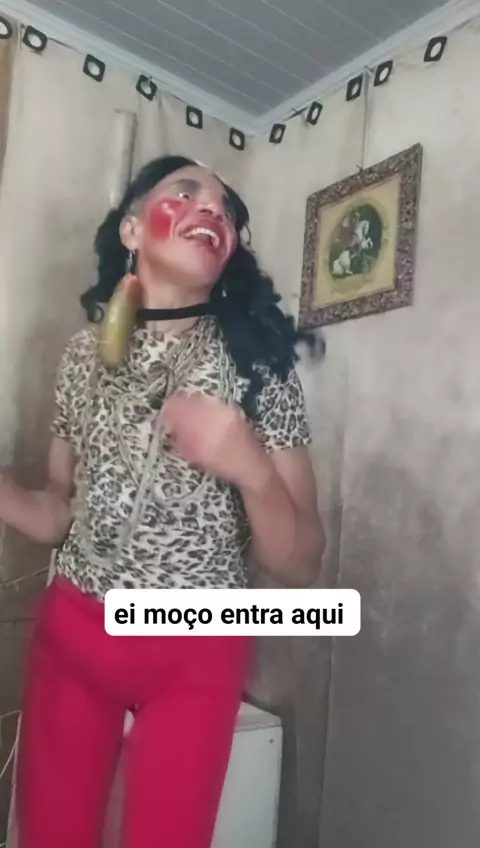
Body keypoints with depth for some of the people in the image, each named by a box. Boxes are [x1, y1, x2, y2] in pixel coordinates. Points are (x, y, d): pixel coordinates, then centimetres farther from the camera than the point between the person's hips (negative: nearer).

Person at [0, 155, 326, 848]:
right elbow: (60, 515, 7)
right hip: (69, 635, 3)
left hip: (195, 657, -2)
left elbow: (300, 565, -10)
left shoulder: (260, 363, -10)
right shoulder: (87, 352, -1)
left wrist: (251, 468, -27)